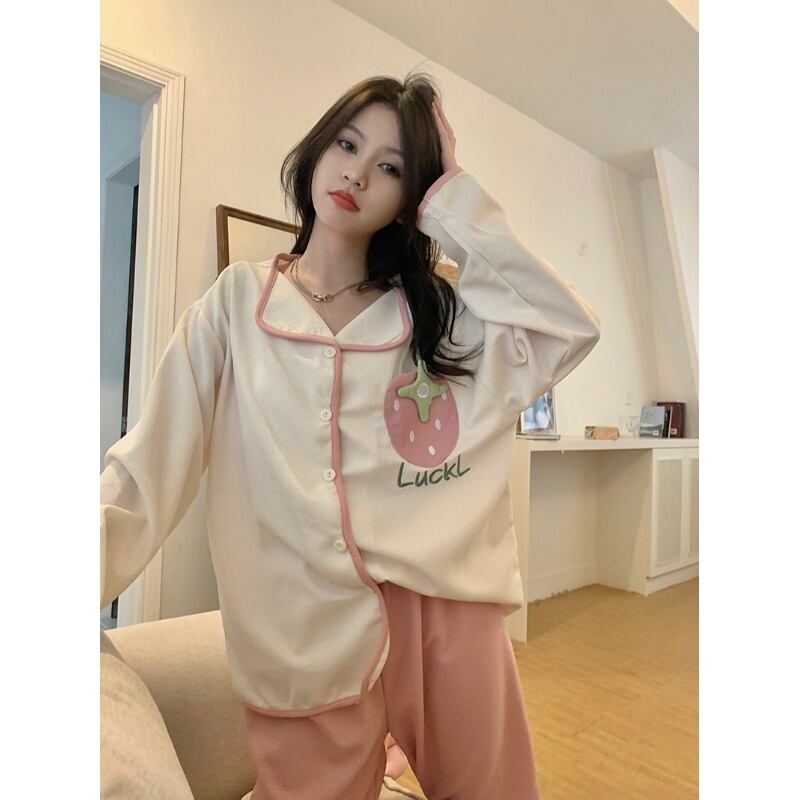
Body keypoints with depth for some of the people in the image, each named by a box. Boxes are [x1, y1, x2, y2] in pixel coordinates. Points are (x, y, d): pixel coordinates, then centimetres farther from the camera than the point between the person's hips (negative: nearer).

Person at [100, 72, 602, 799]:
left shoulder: (438, 311, 6)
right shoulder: (238, 301, 2)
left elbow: (573, 330, -9)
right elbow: (153, 459, -4)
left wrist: (455, 200, -6)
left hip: (449, 616, 2)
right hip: (304, 642, -1)